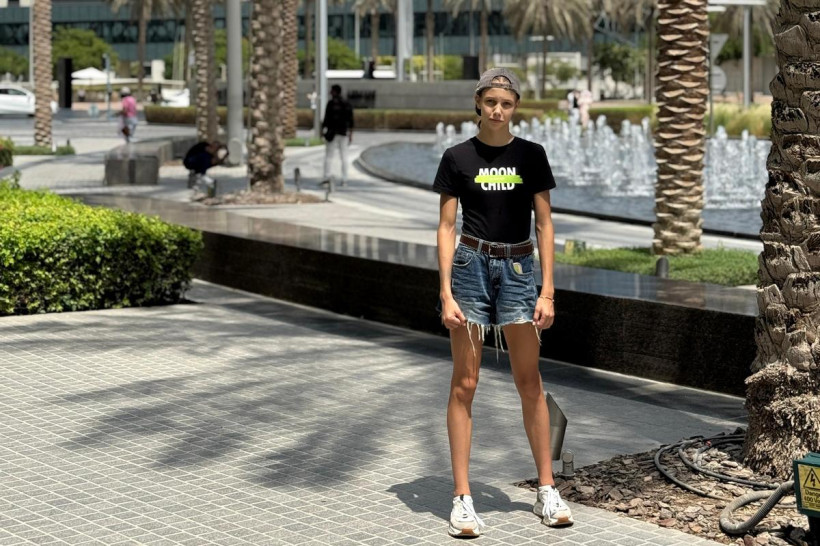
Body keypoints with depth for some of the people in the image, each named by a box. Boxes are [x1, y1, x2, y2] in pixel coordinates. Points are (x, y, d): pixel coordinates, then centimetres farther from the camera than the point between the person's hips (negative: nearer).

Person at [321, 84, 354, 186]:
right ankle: (344, 179, 3)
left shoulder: (331, 103, -10)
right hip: (344, 133, 5)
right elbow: (350, 120, 7)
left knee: (328, 156, 3)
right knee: (344, 156, 6)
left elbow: (327, 117, -13)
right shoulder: (347, 104, 7)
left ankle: (327, 177, -4)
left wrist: (323, 130, -5)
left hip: (332, 132, -5)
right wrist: (351, 134, 12)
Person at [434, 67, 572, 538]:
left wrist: (548, 291, -3)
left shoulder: (531, 155, 3)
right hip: (471, 266, -1)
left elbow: (544, 224, 3)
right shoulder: (458, 158, 0)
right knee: (465, 385, 0)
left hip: (518, 269, 1)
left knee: (530, 383, 6)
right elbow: (446, 226, 0)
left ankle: (548, 491, 16)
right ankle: (462, 499, 4)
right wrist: (446, 292, -8)